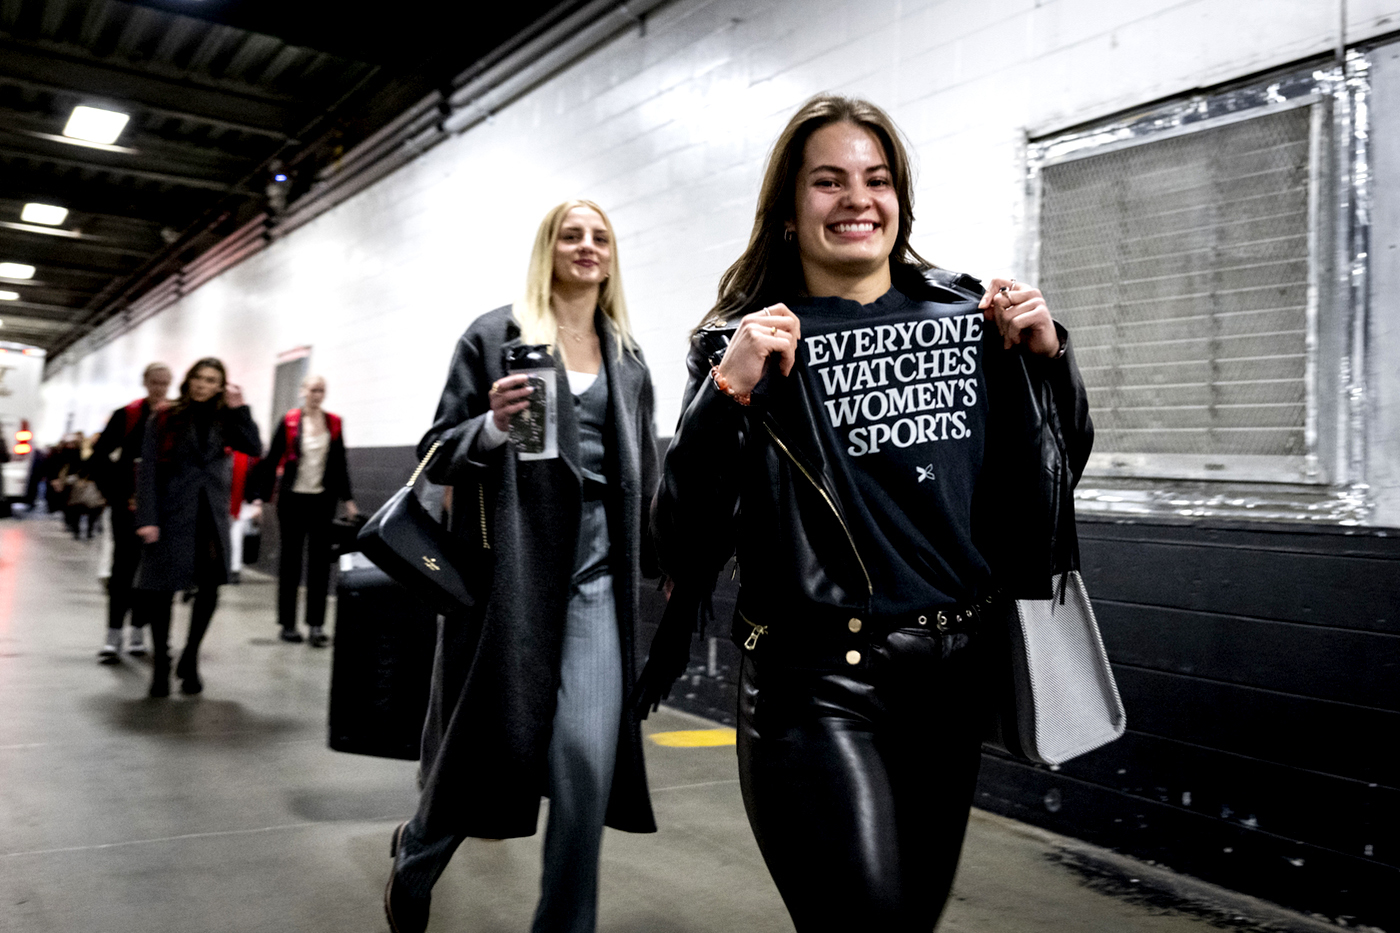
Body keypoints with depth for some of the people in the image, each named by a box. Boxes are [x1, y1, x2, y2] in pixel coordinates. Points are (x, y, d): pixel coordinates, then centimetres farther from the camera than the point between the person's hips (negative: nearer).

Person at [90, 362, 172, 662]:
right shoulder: (126, 415, 1)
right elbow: (99, 456, 3)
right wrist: (113, 492, -2)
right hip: (129, 501, -1)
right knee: (124, 563, -1)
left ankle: (138, 631, 19)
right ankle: (113, 635, 3)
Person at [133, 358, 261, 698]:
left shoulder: (223, 420, 9)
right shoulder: (166, 418, 1)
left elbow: (254, 448, -5)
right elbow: (148, 468, -4)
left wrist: (239, 409, -8)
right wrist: (147, 517, -12)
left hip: (212, 513, 2)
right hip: (172, 512, -2)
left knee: (211, 585, -2)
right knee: (163, 587, 1)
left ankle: (190, 659, 17)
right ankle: (161, 664, 17)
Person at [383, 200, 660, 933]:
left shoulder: (628, 358, 13)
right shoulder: (493, 337, 1)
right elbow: (436, 454, 0)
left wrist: (661, 563, 15)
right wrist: (492, 425, -19)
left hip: (596, 566, 3)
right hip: (510, 564, -2)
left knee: (586, 754, -10)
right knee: (486, 743, 9)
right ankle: (413, 862, 42)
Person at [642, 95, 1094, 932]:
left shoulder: (968, 316, 6)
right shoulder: (748, 340, -5)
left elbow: (1061, 465, 15)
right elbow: (689, 536, -12)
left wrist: (1048, 355, -1)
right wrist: (729, 391, -24)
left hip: (954, 675, 5)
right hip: (818, 684, -4)